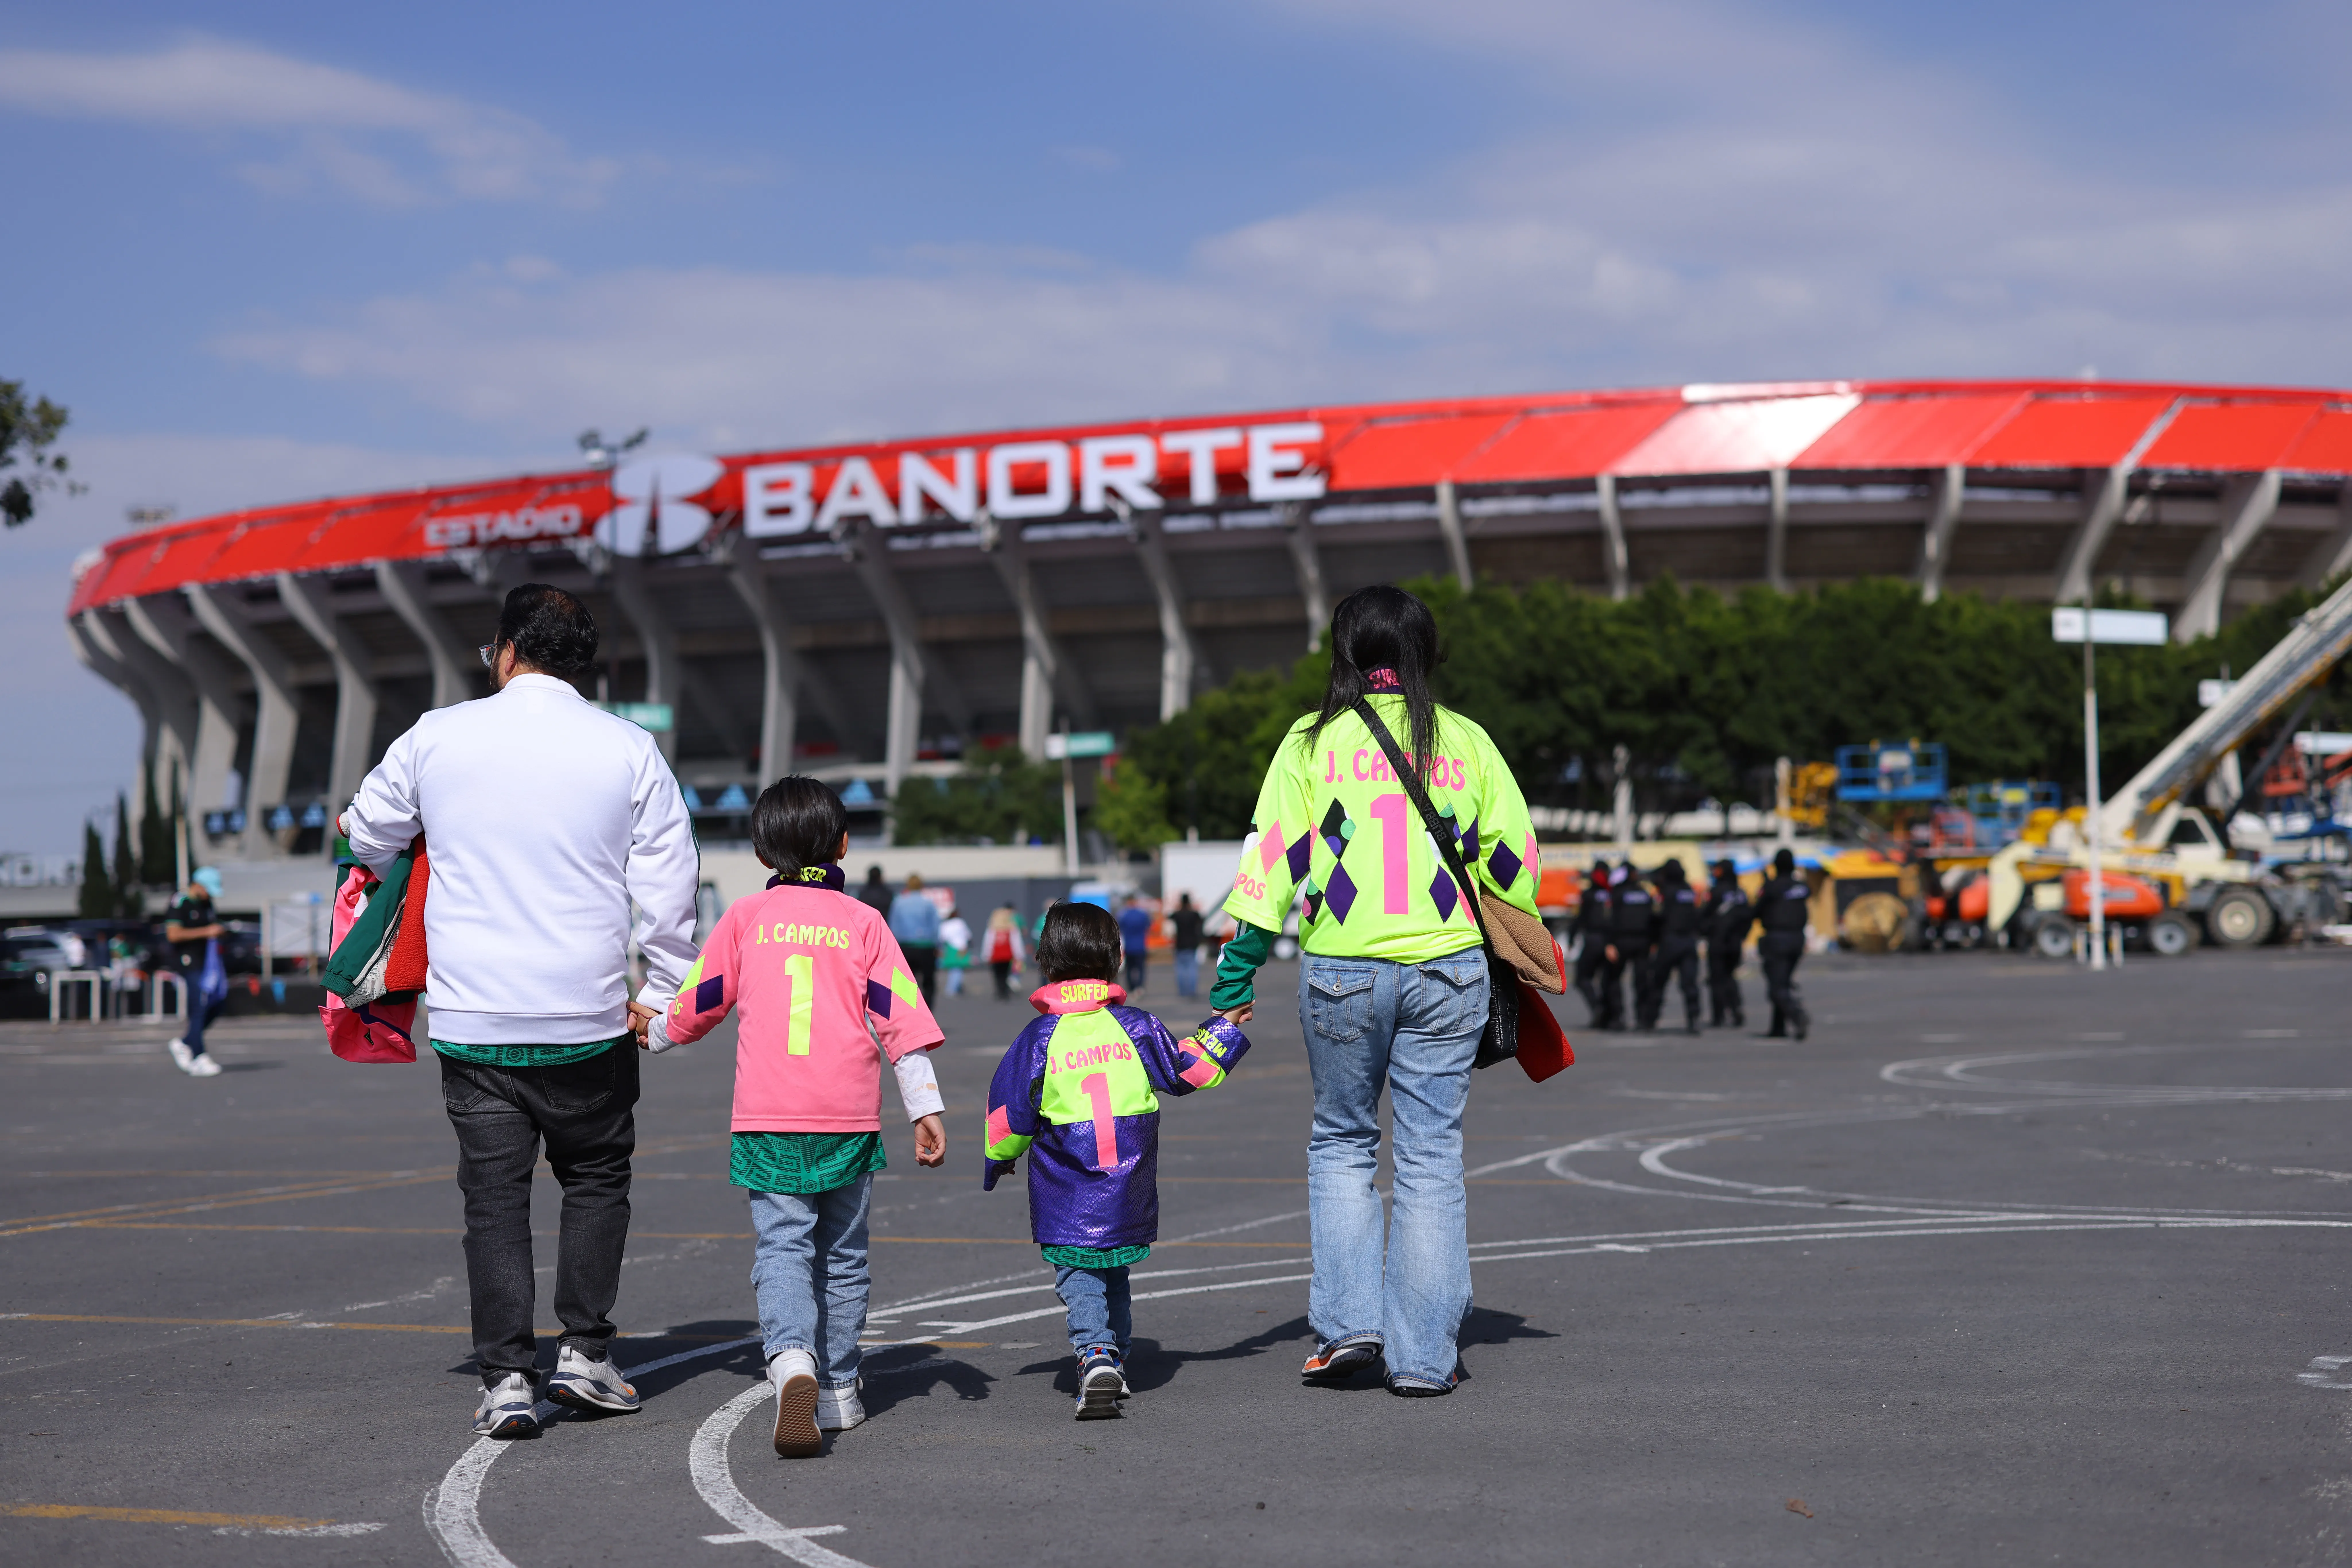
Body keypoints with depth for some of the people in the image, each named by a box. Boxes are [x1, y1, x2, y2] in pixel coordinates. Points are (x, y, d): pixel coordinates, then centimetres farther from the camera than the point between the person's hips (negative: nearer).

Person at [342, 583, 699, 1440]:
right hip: (588, 1019, 0)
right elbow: (669, 884, 0)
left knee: (494, 1195, 6)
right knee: (597, 1179, 17)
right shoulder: (630, 750, -2)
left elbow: (371, 837, 15)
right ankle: (585, 1351, 12)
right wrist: (661, 993, 11)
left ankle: (507, 1378, 2)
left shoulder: (437, 737, -1)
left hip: (472, 1016, 0)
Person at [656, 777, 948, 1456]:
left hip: (768, 1119, -1)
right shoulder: (863, 923, 4)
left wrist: (653, 1036, 34)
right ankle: (838, 1389, 20)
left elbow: (696, 1004, 14)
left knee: (782, 1248, -4)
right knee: (842, 1254, 14)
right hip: (849, 1119, 1)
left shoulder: (745, 918, 5)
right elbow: (901, 1019, -1)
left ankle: (793, 1360, -29)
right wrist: (925, 1107, 1)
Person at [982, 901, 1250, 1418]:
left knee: (1077, 1278, 2)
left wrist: (999, 1160, 19)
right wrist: (1225, 1028, 28)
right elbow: (1186, 1071, 13)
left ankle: (1094, 1354, -22)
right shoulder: (1136, 1027, -1)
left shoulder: (1038, 1039, -7)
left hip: (1066, 1199, -3)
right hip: (1129, 1198, 3)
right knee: (1114, 1275, 21)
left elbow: (1010, 1118, -1)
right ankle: (1115, 1361, 26)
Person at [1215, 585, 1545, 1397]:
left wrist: (1234, 980, 0)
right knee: (1431, 1155, 7)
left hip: (1341, 972, -1)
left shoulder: (1312, 741, -1)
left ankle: (1348, 1322, 8)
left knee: (1342, 1141, 17)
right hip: (1448, 970, 1)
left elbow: (1272, 861, -4)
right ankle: (1423, 1355, 8)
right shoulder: (1466, 740, 4)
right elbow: (1513, 858, 8)